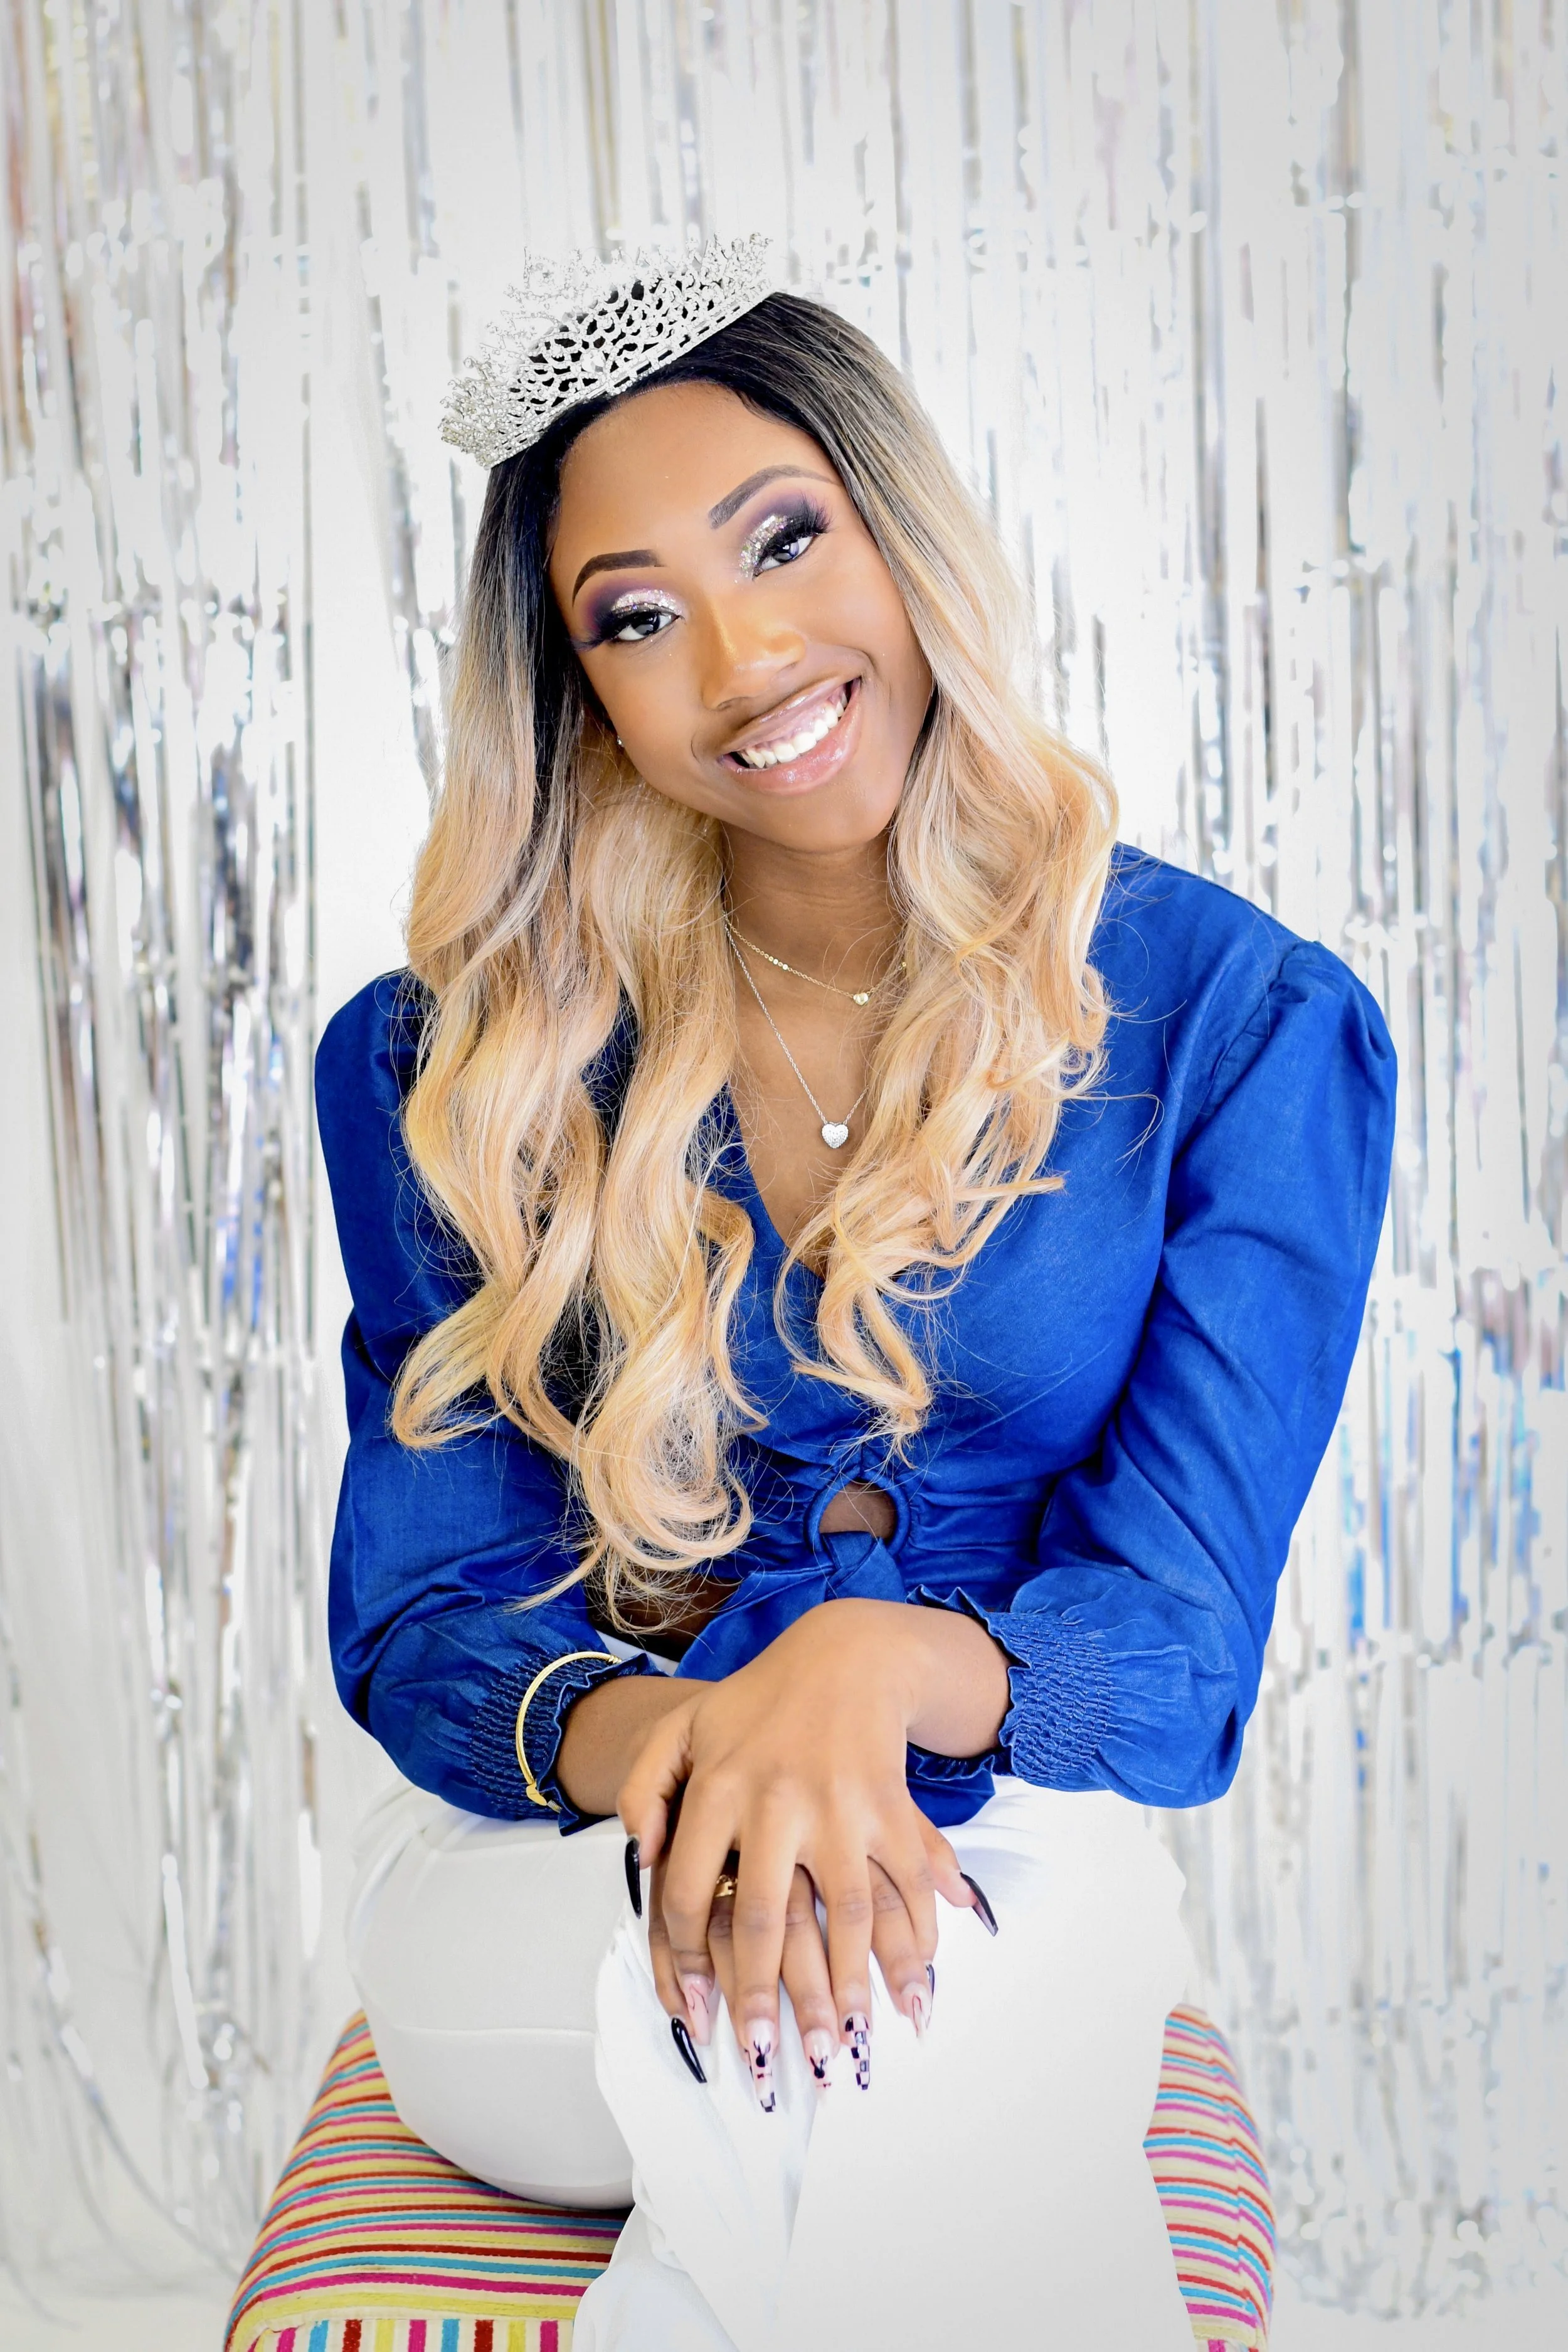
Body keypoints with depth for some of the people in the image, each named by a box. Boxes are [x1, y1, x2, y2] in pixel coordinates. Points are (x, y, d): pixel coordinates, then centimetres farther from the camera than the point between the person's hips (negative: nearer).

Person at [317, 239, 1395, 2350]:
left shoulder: (1243, 1027, -4)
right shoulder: (453, 1063, 0)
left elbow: (1179, 1636, -7)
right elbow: (423, 1607, -2)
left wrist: (894, 1667, -30)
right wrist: (639, 1740, -27)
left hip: (1015, 1863, 1)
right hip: (544, 1872, 0)